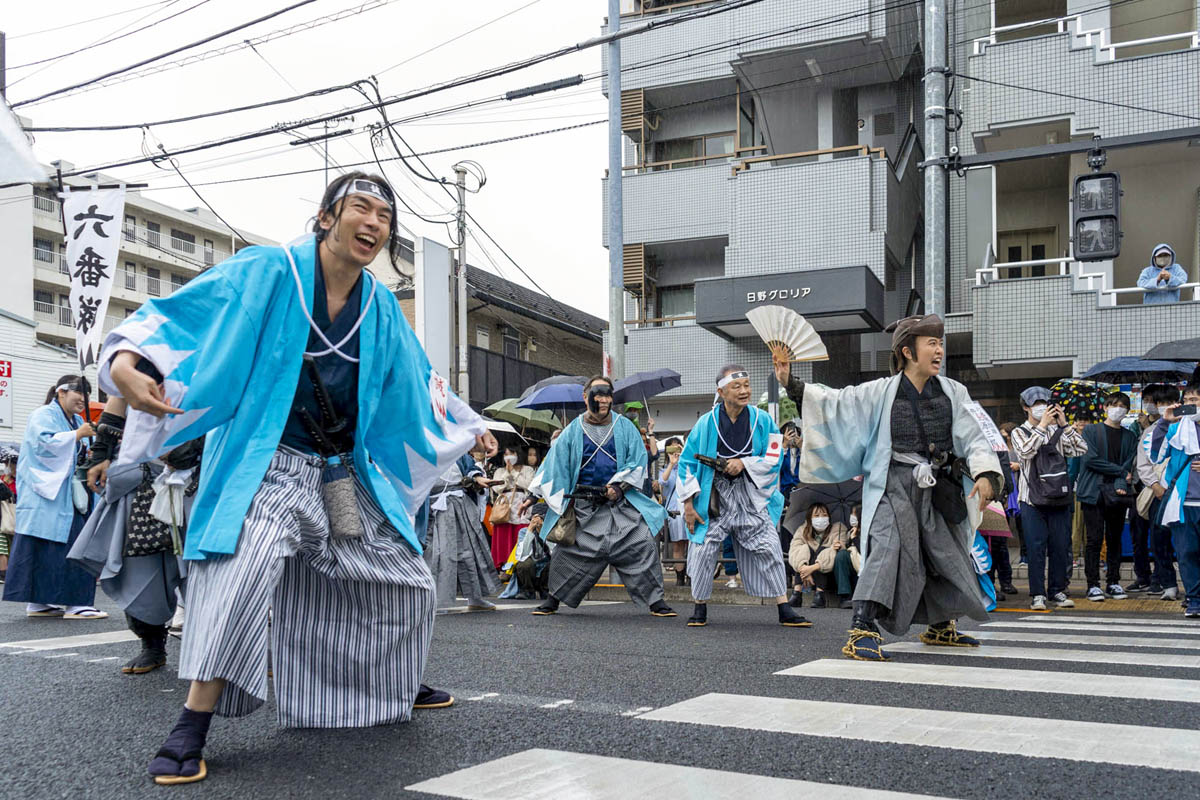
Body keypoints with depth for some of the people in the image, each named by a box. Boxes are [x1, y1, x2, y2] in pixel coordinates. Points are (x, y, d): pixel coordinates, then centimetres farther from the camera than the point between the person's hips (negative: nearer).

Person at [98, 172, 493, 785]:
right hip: (268, 464, -6)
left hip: (345, 474, 6)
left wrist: (468, 425, 24)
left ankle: (398, 687, 37)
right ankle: (192, 728, -18)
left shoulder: (380, 307, 7)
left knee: (405, 580, 12)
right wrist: (126, 358, -32)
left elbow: (418, 382, 21)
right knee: (242, 566, -29)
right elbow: (178, 314, -13)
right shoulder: (267, 273, -8)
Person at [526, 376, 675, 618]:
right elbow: (555, 464, 5)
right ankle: (554, 599, 21)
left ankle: (656, 602, 0)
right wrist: (533, 497, -1)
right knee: (570, 552, 3)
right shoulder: (573, 430, 5)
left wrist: (620, 485, -13)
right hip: (584, 508, 0)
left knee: (641, 548, -9)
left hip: (621, 504, 0)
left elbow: (638, 460, 1)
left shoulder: (625, 427, 5)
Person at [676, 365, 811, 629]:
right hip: (714, 496, 0)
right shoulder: (706, 423, -2)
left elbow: (774, 460, 0)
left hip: (751, 495, 1)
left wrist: (744, 463, -16)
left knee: (768, 548, -4)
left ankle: (785, 611, 5)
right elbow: (687, 462, 1)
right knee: (703, 549, -2)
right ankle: (700, 609, 17)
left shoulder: (762, 420, -1)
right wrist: (688, 503, -3)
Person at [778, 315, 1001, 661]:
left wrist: (985, 474, -17)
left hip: (937, 489, 4)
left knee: (949, 554, 15)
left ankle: (941, 627, 39)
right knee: (887, 545, -24)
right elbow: (834, 402, -4)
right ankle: (862, 631, -27)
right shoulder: (881, 393, -2)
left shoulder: (953, 392, 4)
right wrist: (793, 385, -14)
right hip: (894, 485, -4)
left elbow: (974, 437, -1)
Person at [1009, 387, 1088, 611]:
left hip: (1059, 498, 3)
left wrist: (1065, 425, -4)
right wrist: (1042, 426, -14)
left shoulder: (1057, 431, 13)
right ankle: (1037, 594, 3)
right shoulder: (1020, 432, 4)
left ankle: (1058, 590, 16)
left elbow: (1081, 449, 2)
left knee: (1060, 546, 5)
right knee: (1036, 547, -3)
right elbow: (1025, 451, -16)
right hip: (1032, 499, -3)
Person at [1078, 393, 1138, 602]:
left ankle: (1113, 582, 16)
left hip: (1118, 494, 3)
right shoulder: (1091, 431, 5)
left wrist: (1121, 485, -12)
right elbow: (1090, 459, -7)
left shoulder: (1130, 436, 15)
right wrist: (1120, 471, -6)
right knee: (1094, 539, -5)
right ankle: (1093, 585, -1)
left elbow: (1129, 465, 6)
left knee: (1115, 539, 7)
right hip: (1094, 492, -3)